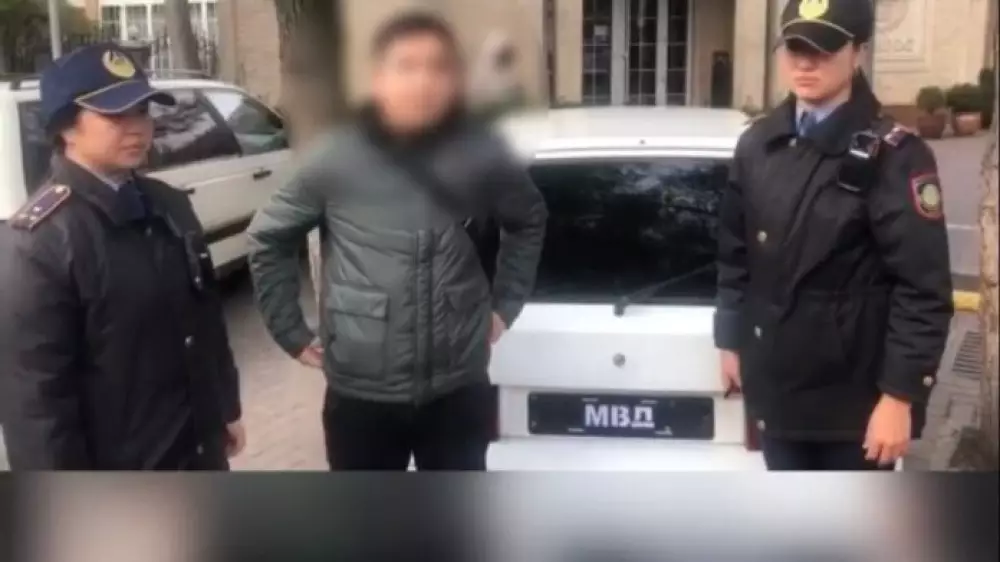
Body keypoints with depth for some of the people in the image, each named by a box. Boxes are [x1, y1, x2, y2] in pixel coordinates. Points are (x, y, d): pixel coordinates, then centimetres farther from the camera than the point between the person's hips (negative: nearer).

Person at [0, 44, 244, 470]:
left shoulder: (169, 206, 4)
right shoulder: (39, 239, -19)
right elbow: (35, 391, -19)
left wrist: (226, 408, 16)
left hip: (199, 447, 7)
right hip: (118, 473, -7)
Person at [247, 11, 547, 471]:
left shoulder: (482, 155, -6)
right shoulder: (336, 158, -9)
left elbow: (528, 221, 13)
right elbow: (269, 236, 5)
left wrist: (505, 305, 10)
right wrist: (291, 331, 5)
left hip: (457, 390, 1)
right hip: (360, 393, 0)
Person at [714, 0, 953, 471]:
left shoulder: (894, 156, -12)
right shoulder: (757, 144, 5)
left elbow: (924, 287, -14)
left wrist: (900, 394, -16)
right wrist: (731, 340, 13)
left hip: (854, 392, -5)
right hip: (775, 380, 5)